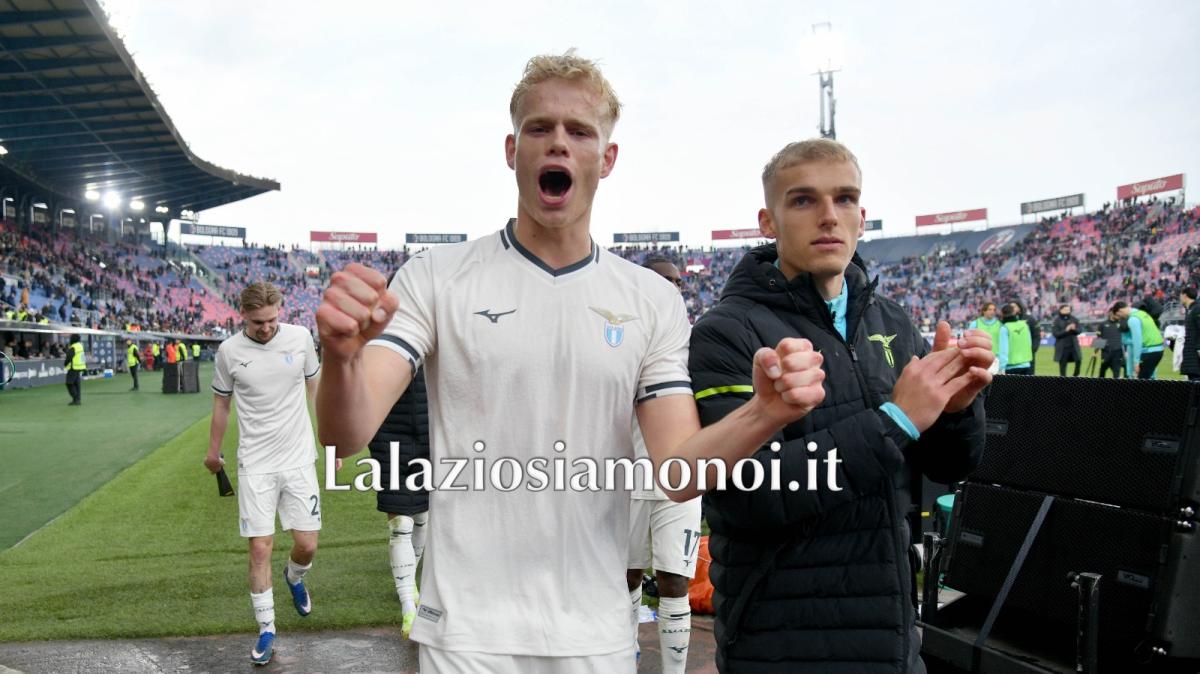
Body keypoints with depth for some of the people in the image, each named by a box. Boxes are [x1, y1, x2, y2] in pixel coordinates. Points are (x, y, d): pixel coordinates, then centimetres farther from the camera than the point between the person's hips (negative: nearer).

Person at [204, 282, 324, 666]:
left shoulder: (300, 337, -4)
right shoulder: (229, 351, -5)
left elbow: (317, 388, 9)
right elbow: (221, 403, 10)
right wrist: (213, 452, 19)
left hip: (299, 458, 1)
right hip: (255, 464, -1)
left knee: (307, 545, 2)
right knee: (260, 549, -2)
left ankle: (294, 577, 39)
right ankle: (266, 631, 14)